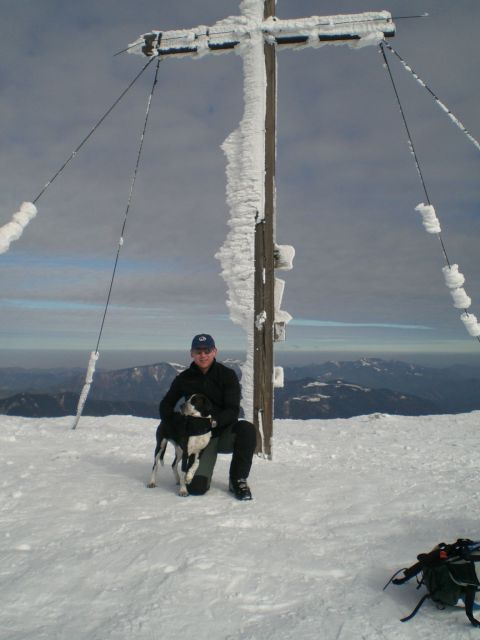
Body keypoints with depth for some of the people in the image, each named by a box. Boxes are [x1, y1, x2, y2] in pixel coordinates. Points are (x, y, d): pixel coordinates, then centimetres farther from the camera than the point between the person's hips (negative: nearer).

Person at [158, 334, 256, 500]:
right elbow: (166, 405, 10)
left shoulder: (227, 375, -5)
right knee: (196, 487, -19)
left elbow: (233, 411, -11)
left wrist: (213, 421, -30)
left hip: (226, 433, 0)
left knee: (247, 429, -34)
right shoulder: (184, 378, 1)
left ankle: (238, 480, -12)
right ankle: (202, 472, 21)